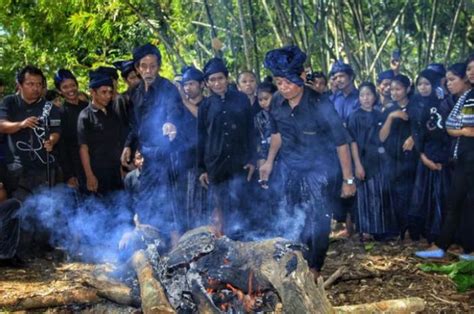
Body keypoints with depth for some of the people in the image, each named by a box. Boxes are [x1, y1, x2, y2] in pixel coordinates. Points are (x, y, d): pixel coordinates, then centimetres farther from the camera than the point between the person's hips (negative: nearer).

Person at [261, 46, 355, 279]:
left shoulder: (320, 104, -23)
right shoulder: (276, 102, -8)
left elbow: (341, 141, -17)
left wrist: (348, 179, -15)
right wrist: (269, 160, 11)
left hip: (317, 169, -5)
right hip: (289, 168, 5)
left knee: (317, 221, -3)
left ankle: (314, 269, 13)